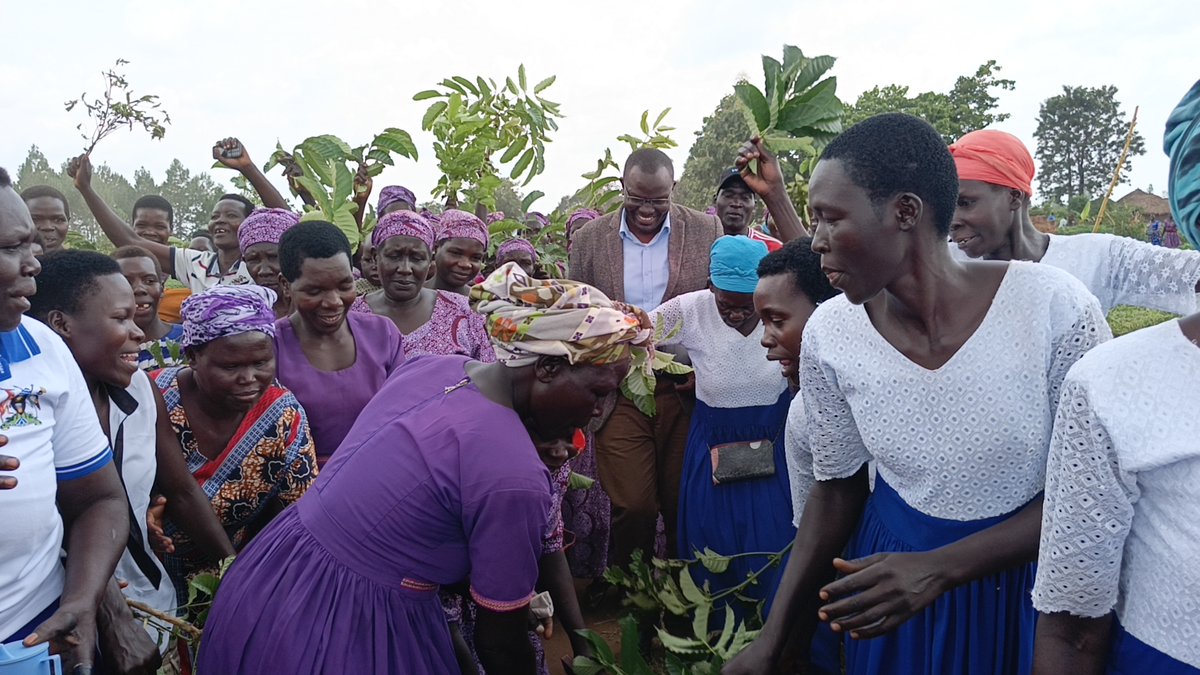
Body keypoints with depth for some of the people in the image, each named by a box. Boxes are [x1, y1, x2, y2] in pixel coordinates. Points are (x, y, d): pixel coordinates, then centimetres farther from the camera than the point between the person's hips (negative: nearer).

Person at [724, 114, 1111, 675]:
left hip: (1028, 571, -1)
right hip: (891, 570, 2)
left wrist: (939, 568, -23)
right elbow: (836, 488, -3)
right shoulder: (829, 334, -15)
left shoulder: (1056, 307, -23)